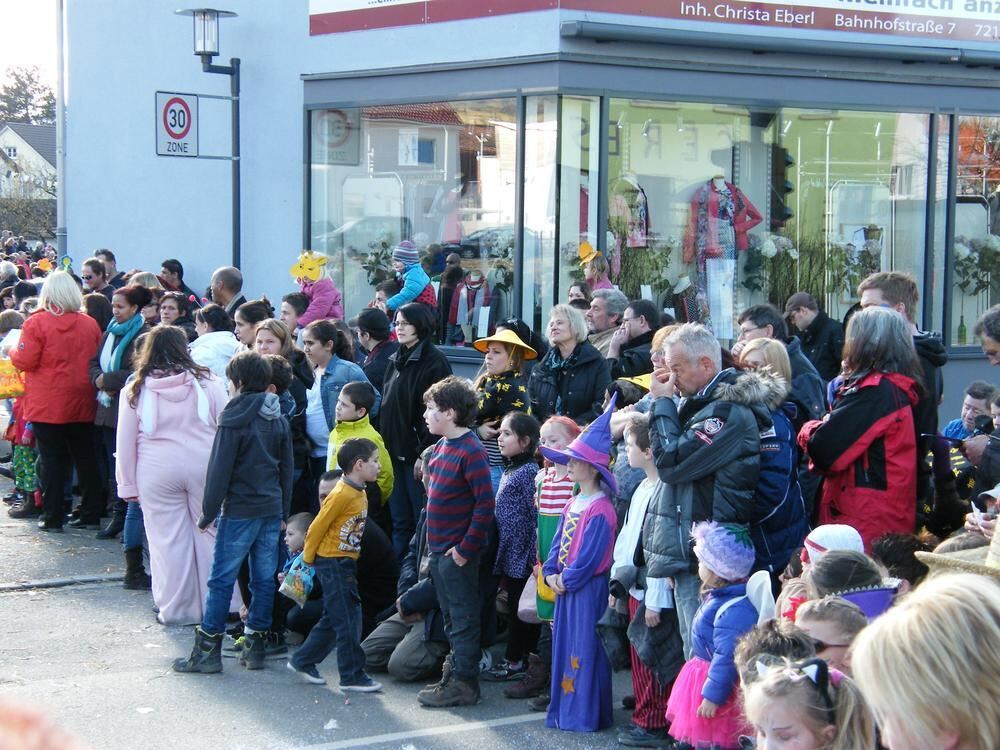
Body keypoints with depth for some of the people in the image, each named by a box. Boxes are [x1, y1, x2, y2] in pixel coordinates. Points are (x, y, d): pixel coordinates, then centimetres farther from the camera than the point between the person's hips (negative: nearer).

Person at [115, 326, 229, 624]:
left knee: (168, 540, 6)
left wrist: (128, 485, 12)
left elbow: (125, 442, 4)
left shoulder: (135, 390, 1)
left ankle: (176, 609, 11)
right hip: (204, 467, 0)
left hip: (157, 472, 0)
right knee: (210, 535, 8)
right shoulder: (207, 382, 0)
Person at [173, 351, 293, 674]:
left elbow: (219, 469, -11)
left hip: (239, 510, -6)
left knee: (221, 579, -1)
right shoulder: (279, 420, 10)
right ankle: (255, 645, 13)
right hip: (272, 508, 6)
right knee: (264, 579, 9)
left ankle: (207, 650, 1)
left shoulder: (234, 420, -11)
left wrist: (209, 512, -4)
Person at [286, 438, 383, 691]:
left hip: (346, 563, 9)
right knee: (348, 621, -5)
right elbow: (317, 527, -15)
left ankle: (303, 662, 27)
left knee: (333, 620, 16)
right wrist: (308, 558, -5)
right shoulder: (342, 494, -19)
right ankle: (353, 677, 1)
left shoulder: (359, 493, 9)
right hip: (332, 563, -9)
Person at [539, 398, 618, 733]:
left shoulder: (600, 510, -18)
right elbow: (558, 542, 13)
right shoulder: (574, 504, 12)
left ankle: (586, 716, 5)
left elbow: (590, 556, -20)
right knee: (564, 646, 14)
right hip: (564, 586, 9)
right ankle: (564, 711, 23)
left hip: (587, 589, -9)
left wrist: (567, 579, -14)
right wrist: (551, 573, 1)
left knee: (585, 649, -3)